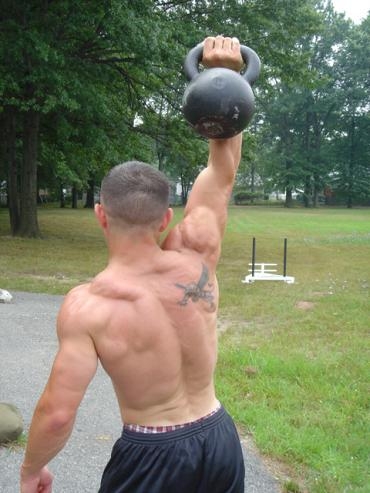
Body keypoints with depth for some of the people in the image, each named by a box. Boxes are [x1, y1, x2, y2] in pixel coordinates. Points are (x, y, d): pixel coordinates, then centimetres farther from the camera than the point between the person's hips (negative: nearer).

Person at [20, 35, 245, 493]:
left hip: (150, 456, -4)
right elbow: (222, 171, -1)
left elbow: (57, 413, -19)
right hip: (220, 438, 5)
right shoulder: (195, 257, -12)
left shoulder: (86, 305, -21)